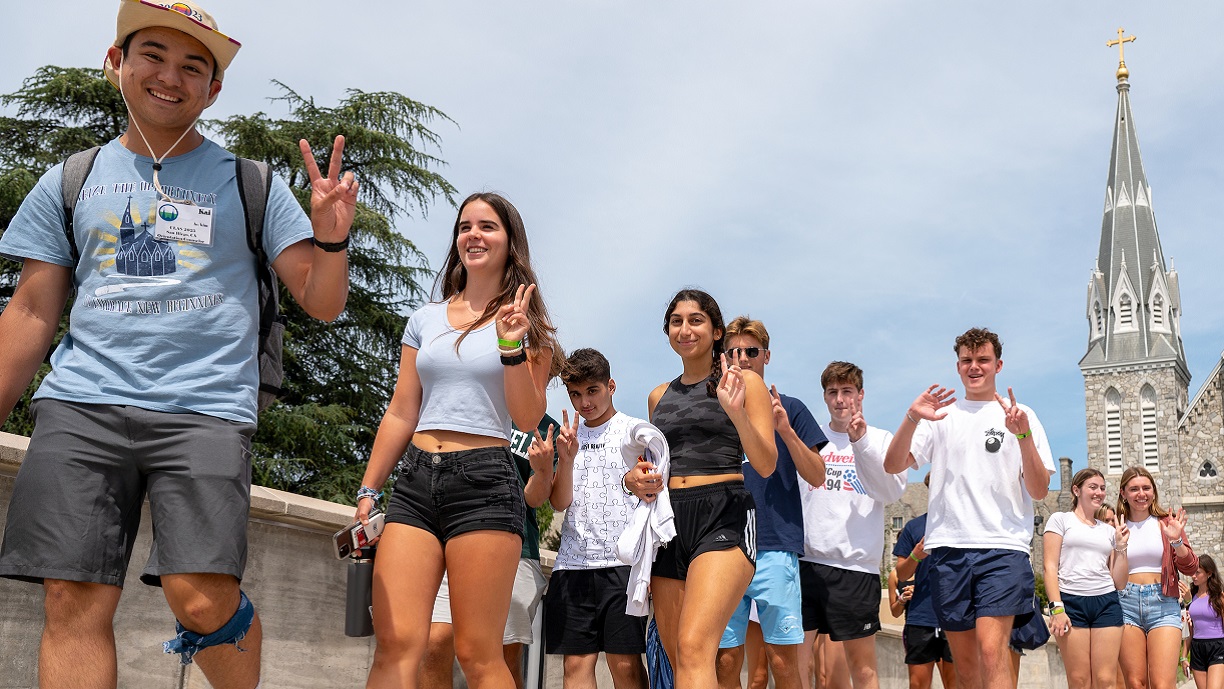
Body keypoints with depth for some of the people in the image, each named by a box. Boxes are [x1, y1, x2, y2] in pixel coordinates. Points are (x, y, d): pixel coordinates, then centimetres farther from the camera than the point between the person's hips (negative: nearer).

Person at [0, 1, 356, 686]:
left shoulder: (250, 185, 11)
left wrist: (332, 239, -13)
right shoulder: (70, 183, 16)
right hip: (81, 405, 2)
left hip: (206, 410, -2)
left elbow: (323, 303, 7)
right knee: (74, 602, -7)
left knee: (204, 601, -16)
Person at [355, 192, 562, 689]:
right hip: (416, 478, 3)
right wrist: (367, 490, 14)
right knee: (395, 644, -9)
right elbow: (400, 415, 18)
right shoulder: (426, 319, 17)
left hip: (485, 480, -3)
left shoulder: (526, 323, 8)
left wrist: (511, 347, -13)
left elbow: (528, 419, 0)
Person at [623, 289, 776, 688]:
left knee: (695, 649, -23)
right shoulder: (659, 396, 19)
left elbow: (766, 465, -2)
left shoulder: (745, 382, 4)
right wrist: (636, 479, 6)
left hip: (724, 518, -6)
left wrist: (736, 413, -19)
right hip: (668, 520, 6)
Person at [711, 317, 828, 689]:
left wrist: (785, 430, -10)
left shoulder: (789, 409, 11)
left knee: (783, 658, -4)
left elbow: (817, 476, 4)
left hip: (775, 546, -1)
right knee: (727, 658, 1)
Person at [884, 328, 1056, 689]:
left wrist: (1023, 435, -14)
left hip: (1003, 546, -3)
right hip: (948, 547, 3)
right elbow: (893, 466, 2)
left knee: (991, 650, -19)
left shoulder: (1021, 416, 9)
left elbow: (1039, 490, 1)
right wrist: (912, 418, -14)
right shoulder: (942, 415, 13)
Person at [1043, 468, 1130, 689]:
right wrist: (1056, 608, -12)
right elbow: (1050, 567, -1)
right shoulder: (1060, 520, 9)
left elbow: (1119, 582, 17)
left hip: (1107, 603, 4)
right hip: (1071, 602, -4)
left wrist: (1121, 547, 7)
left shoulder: (1109, 530, 20)